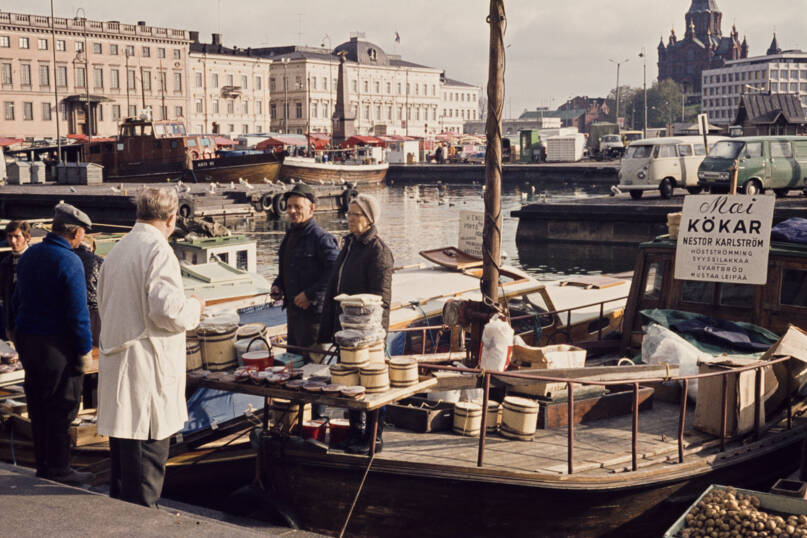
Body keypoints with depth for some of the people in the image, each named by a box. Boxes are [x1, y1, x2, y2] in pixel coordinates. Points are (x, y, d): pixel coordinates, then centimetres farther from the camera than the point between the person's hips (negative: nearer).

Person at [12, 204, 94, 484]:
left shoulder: (29, 255, 8)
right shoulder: (69, 262, -17)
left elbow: (17, 299, 17)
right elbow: (78, 312, -18)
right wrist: (85, 351, -11)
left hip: (26, 338, 8)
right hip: (57, 345, -8)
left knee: (37, 405, 15)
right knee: (61, 407, 2)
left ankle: (43, 464, 23)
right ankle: (58, 469, 8)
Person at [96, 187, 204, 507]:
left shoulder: (116, 250, 13)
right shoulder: (158, 250, -14)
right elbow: (167, 309, -22)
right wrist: (194, 308, -3)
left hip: (115, 365, 9)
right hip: (146, 371, -9)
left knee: (122, 458, 18)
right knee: (147, 458, -3)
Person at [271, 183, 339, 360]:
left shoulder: (321, 238, -15)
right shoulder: (290, 236, 14)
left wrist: (311, 295, -23)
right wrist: (277, 285, 9)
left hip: (313, 311, -9)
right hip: (293, 309, 9)